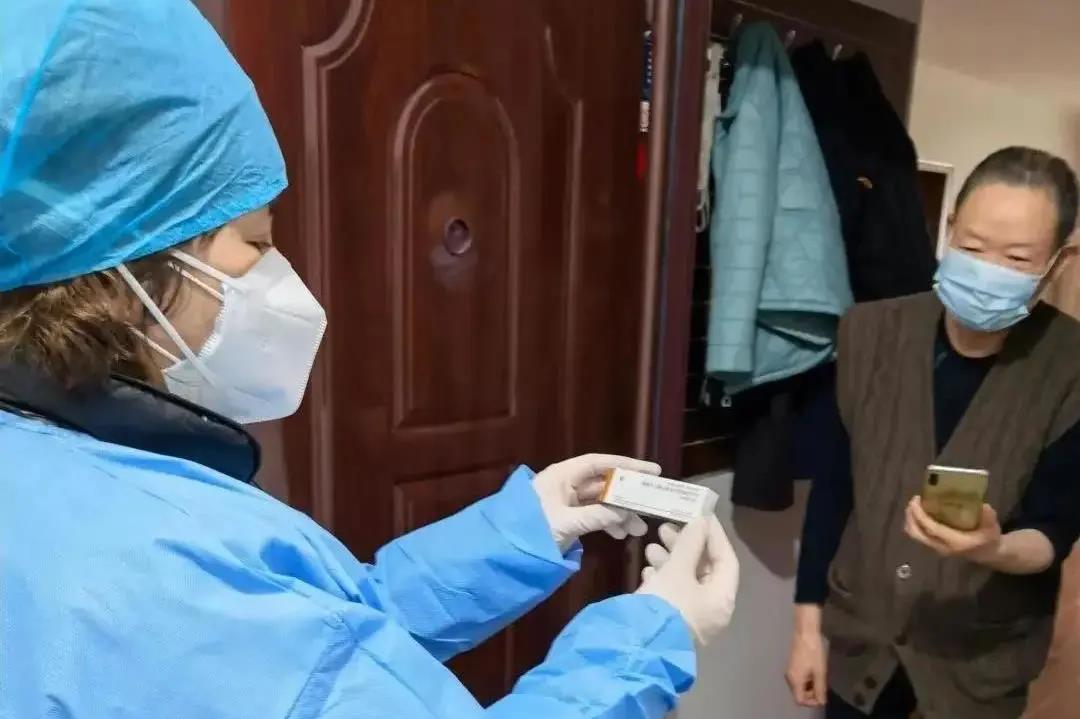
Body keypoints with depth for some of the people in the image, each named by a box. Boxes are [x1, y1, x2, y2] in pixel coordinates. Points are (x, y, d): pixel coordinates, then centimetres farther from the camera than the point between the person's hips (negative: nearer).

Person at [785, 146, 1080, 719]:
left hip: (984, 655, -1)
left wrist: (994, 549, -33)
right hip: (856, 630, 1)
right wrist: (807, 624, -3)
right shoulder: (871, 332, -10)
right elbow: (830, 488, -5)